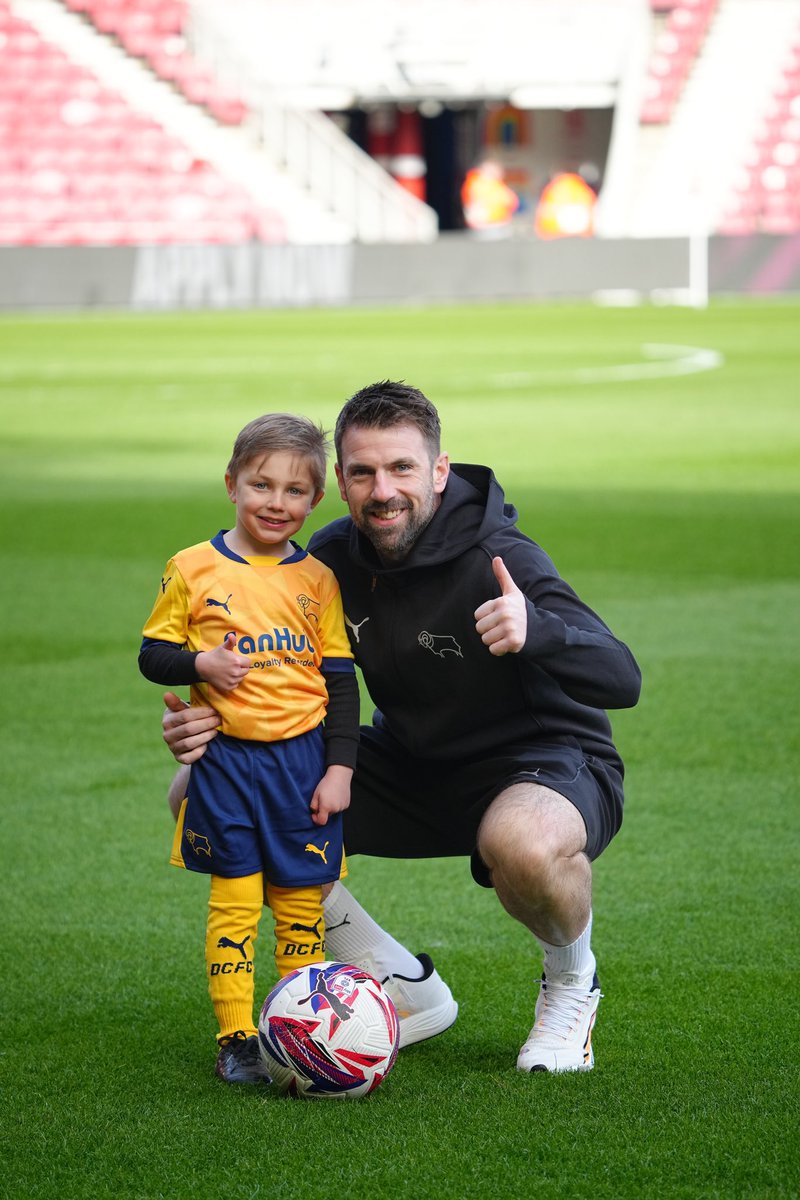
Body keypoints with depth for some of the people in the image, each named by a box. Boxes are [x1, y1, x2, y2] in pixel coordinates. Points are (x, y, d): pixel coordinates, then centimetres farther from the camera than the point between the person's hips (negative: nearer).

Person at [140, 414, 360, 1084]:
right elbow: (152, 655, 4)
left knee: (301, 905, 5)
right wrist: (201, 664, -16)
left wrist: (339, 767, 1)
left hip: (303, 759, 2)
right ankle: (236, 1040, 4)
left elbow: (340, 681, 7)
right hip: (226, 761, -2)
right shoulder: (193, 570, 0)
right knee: (234, 903, -2)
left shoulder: (316, 581, 5)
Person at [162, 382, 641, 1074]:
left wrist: (536, 631, -52)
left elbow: (623, 681, -32)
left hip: (545, 763, -6)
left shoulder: (500, 560, -24)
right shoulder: (333, 558, -7)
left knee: (522, 842, -44)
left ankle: (573, 980, -4)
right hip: (411, 769, 6)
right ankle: (406, 990, 3)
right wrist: (207, 725, -18)